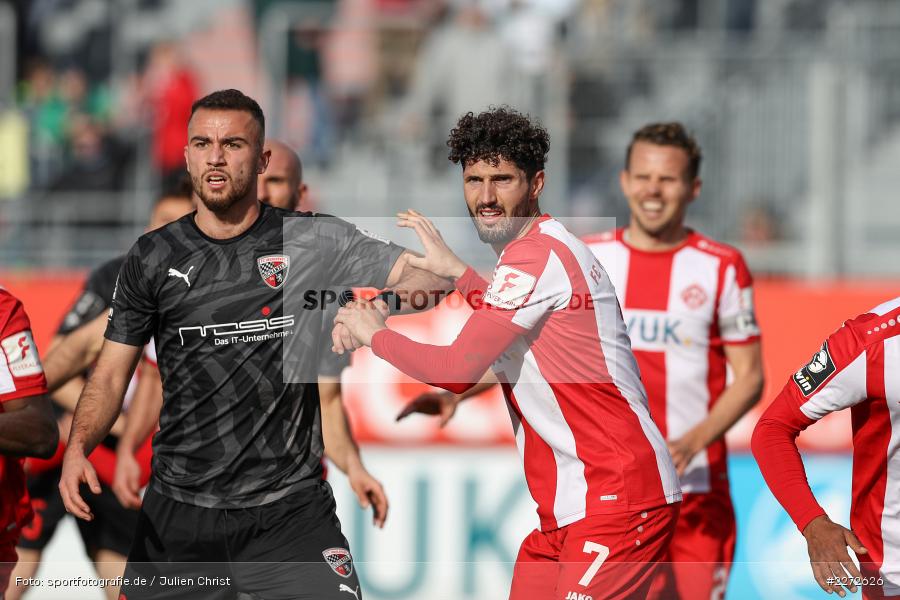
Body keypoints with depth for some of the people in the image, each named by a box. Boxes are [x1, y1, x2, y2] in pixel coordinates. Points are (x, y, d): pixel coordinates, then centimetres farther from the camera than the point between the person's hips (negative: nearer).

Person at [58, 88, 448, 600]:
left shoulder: (312, 241, 0)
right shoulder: (154, 257, 6)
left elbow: (434, 276, -3)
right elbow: (111, 375, 7)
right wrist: (78, 446, -12)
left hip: (289, 509, -2)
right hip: (178, 511, 2)